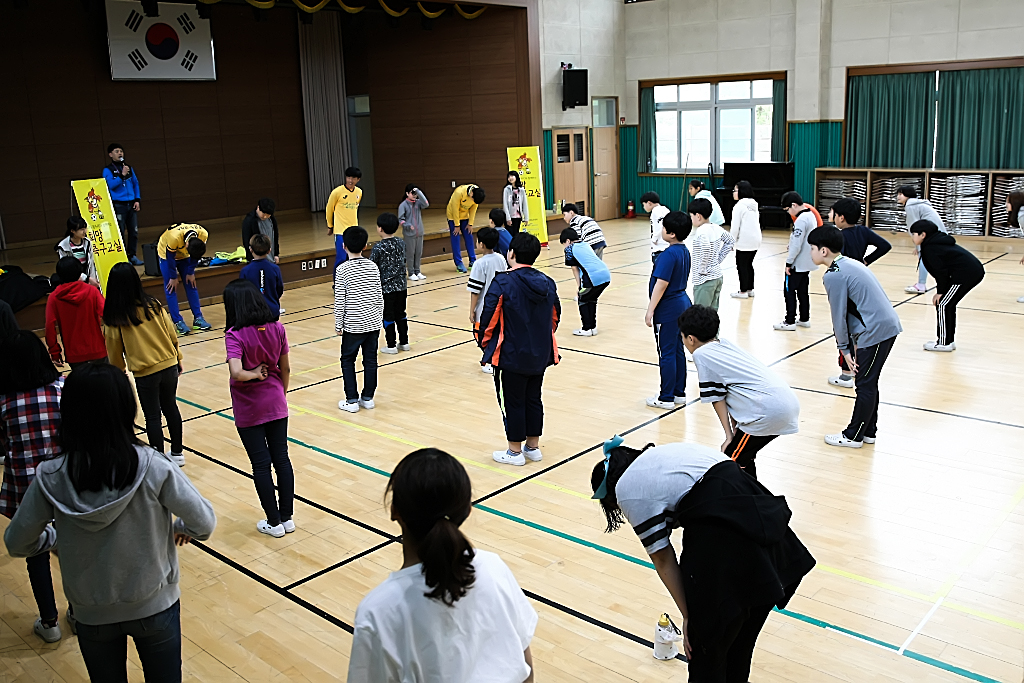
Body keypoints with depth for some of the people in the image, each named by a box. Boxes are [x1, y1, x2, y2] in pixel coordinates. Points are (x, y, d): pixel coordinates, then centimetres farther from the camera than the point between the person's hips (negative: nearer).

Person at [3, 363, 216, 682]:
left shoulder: (50, 478, -18)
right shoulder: (153, 467, -24)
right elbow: (204, 523, -17)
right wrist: (181, 528, 5)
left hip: (93, 615, 2)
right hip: (155, 606, -1)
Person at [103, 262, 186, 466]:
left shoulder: (114, 317, -11)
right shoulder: (153, 305, -4)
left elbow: (115, 352, -3)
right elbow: (172, 334, 1)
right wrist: (178, 359, 14)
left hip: (145, 374, -4)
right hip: (169, 366, 4)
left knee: (152, 416, 7)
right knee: (170, 407, 19)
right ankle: (177, 453, 29)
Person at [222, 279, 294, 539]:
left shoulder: (235, 334, -19)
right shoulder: (276, 328, -5)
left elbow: (236, 372, -33)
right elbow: (285, 368, 3)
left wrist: (255, 374, -14)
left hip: (249, 410, -4)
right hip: (276, 405, 4)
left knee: (261, 465, 6)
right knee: (282, 459, 12)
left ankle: (274, 523, 17)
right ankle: (287, 518, 22)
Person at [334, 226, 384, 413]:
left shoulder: (342, 270, -11)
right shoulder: (373, 267, 0)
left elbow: (340, 300, -10)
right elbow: (379, 296, 5)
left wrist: (338, 324, -1)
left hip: (353, 325, -4)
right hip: (373, 322, 4)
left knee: (347, 360, 9)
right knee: (370, 360, 10)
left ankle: (352, 400, 9)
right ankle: (368, 398, 18)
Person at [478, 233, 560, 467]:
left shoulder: (502, 283, -18)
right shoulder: (547, 283, 2)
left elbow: (489, 316, -15)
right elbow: (555, 316, 11)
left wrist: (485, 343, 2)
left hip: (512, 356, -6)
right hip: (540, 355, 6)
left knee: (513, 402, 6)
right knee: (534, 399, 17)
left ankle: (515, 451, 17)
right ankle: (533, 447, 27)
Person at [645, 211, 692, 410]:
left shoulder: (669, 255, -21)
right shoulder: (684, 251, 7)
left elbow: (662, 284, -23)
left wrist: (650, 311, -19)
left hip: (668, 309, -9)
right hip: (682, 303, 9)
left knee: (666, 353, 0)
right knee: (678, 350, 16)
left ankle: (666, 398, 8)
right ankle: (679, 393, 24)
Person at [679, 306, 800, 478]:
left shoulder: (701, 354, -2)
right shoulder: (724, 343, 21)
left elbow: (717, 398, -1)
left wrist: (729, 435, 4)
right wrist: (734, 427, 16)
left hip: (768, 410, -9)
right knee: (743, 456, 22)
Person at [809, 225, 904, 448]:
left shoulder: (834, 275, -16)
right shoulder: (849, 264, 14)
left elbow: (839, 316, -12)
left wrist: (844, 348, -3)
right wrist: (850, 344, 17)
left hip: (876, 331, -10)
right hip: (887, 326, 10)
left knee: (865, 384, 1)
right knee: (868, 382, 17)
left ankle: (853, 436, 12)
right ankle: (868, 431, 28)